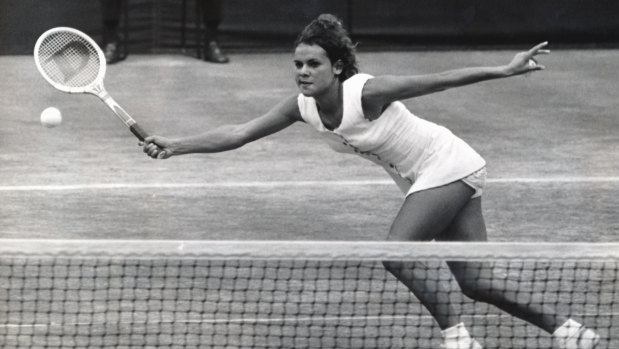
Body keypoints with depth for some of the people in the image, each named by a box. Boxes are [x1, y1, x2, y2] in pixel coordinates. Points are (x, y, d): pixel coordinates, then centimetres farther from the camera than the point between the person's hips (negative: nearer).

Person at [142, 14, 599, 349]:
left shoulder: (366, 92, -29)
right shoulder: (304, 107, -9)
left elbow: (438, 80, -28)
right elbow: (238, 134, -9)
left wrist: (504, 70, -32)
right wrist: (175, 146, -19)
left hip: (449, 166, -7)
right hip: (423, 180, 7)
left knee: (398, 250, -22)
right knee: (476, 283, 6)